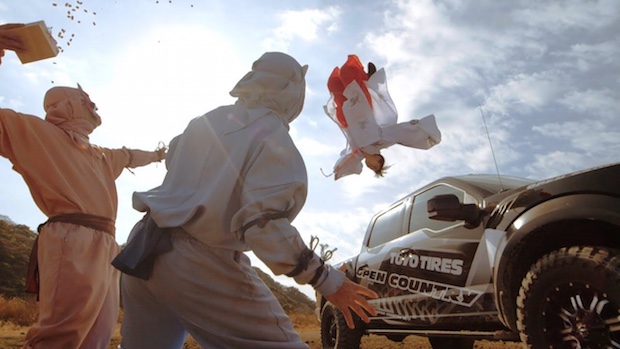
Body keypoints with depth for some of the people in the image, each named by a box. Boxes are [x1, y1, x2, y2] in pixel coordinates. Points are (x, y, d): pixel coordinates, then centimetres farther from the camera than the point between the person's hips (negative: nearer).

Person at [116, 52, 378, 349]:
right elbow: (264, 223, -23)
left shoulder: (206, 120, 12)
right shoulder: (274, 138, -10)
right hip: (203, 267, -8)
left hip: (146, 247, 8)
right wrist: (327, 280, -18)